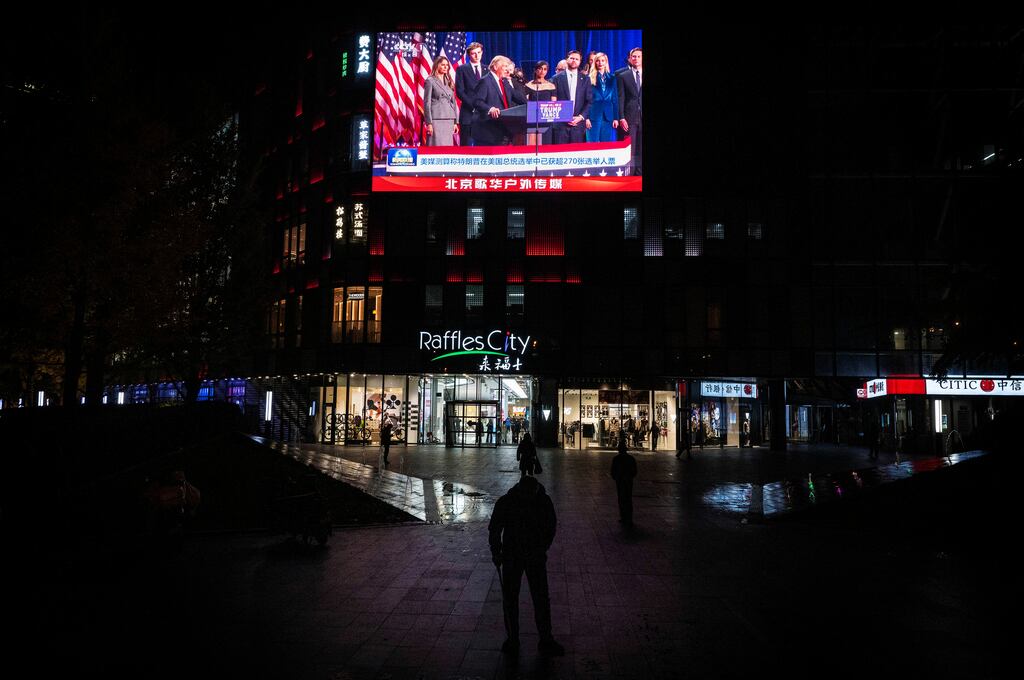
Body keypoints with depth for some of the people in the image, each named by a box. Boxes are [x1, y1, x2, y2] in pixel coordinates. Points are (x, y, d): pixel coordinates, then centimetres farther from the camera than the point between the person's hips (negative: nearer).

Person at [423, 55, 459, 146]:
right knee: (436, 146, -8)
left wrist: (455, 122, 11)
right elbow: (427, 103, -4)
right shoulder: (430, 81, 0)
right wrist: (429, 123, -12)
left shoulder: (449, 82, 18)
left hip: (449, 121, 6)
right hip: (436, 120, -6)